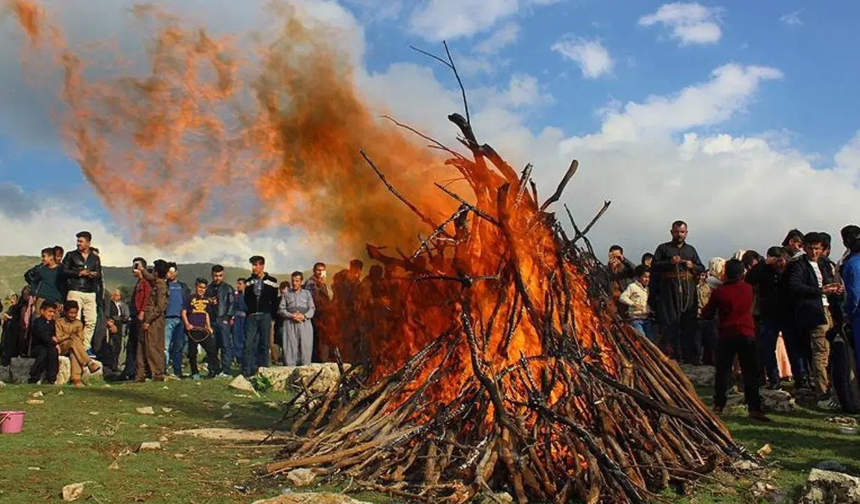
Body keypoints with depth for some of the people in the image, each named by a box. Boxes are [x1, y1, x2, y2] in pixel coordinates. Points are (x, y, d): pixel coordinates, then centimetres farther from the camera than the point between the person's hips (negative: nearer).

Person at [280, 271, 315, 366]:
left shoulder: (307, 294, 17)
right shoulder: (286, 294, 16)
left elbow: (312, 308, 10)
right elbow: (281, 309, 9)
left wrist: (304, 316, -10)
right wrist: (291, 316, -9)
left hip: (305, 323, 0)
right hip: (290, 324, 0)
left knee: (305, 346, -7)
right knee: (290, 347, -7)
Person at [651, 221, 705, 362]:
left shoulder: (691, 249, 22)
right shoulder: (663, 248, 11)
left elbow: (702, 268, 21)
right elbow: (654, 266, 1)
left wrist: (693, 266, 0)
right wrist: (669, 262, -12)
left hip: (688, 293, 3)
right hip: (669, 292, -3)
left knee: (689, 324, 2)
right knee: (670, 324, -7)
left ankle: (691, 356, 7)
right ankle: (672, 356, -4)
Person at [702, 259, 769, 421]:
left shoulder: (719, 292, -7)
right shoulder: (748, 288, -1)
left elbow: (707, 314, 0)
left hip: (726, 336, 0)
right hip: (747, 335, 0)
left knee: (722, 370, 10)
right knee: (750, 372, 0)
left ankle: (718, 405, 13)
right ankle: (754, 408, -5)